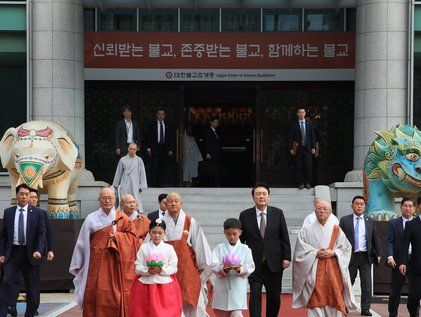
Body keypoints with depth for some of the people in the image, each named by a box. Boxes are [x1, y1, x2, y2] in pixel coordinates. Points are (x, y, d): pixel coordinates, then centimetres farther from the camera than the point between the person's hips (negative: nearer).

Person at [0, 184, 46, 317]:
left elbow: (42, 233, -2)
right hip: (12, 252, 1)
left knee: (32, 287, 6)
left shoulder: (37, 212, 2)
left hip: (30, 254, 0)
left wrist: (39, 250, -16)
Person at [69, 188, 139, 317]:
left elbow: (132, 236, 2)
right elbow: (82, 242, 6)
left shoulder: (122, 218, 7)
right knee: (95, 294, -6)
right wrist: (77, 265, 6)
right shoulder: (91, 219, 4)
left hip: (116, 264, 1)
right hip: (97, 262, -1)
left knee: (116, 294, -2)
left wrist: (117, 236, -13)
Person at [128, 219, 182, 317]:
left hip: (165, 285, 0)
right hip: (146, 284, 1)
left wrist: (161, 270, -16)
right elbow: (137, 268, 1)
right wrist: (148, 271, -18)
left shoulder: (169, 248, 2)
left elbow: (174, 268, 0)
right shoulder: (143, 248, 3)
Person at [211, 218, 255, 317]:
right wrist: (223, 270, -24)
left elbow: (250, 267, -2)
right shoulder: (219, 248, 5)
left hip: (238, 287, -2)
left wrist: (240, 269, -21)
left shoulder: (245, 249, 5)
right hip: (222, 287, 2)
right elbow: (214, 265, -5)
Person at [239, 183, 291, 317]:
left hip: (274, 263, 1)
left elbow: (284, 238, 4)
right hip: (254, 264, -1)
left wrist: (286, 257, -2)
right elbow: (241, 239, 5)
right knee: (255, 296, -6)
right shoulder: (245, 215, 1)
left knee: (274, 296, 9)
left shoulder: (278, 213, 2)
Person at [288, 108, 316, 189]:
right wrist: (291, 148, -4)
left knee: (308, 166, -5)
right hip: (298, 148, -1)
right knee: (299, 167, -2)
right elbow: (291, 137, 4)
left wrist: (313, 147, 2)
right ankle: (301, 183, 4)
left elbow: (313, 136, 9)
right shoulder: (294, 125, 4)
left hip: (307, 148, 1)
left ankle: (308, 183, 3)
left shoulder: (309, 123, 9)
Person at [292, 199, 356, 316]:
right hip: (314, 272, -1)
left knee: (333, 301, -1)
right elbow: (300, 249, 0)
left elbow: (346, 248, 8)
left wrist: (333, 253, -9)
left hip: (333, 271, 1)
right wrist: (316, 253, -12)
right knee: (315, 302, -8)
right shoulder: (307, 230, 6)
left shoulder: (336, 230, 9)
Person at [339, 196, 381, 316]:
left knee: (367, 284, -1)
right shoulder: (344, 220, 3)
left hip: (366, 257, 1)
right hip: (350, 256, -1)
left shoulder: (370, 221, 9)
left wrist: (378, 254, 9)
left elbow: (375, 239, 12)